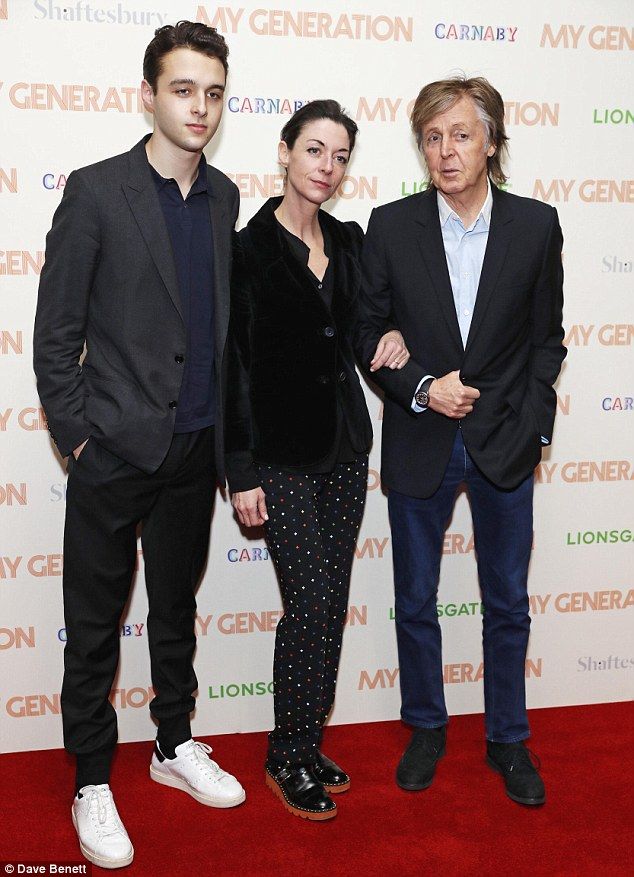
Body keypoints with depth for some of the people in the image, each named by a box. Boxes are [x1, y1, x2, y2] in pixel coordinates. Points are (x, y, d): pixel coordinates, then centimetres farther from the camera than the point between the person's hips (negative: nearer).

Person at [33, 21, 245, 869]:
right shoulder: (96, 191, -8)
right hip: (117, 450, -5)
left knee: (177, 609, 19)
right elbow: (56, 331, -7)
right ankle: (93, 784, 24)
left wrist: (223, 427, 10)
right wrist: (76, 433, -10)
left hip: (195, 449, 5)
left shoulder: (222, 196, 8)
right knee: (95, 626, 8)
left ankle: (174, 745, 37)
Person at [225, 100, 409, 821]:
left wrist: (389, 340, -2)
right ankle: (288, 759, 13)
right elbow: (233, 366, -9)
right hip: (280, 451, -6)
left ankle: (307, 747, 25)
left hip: (345, 444, 6)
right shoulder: (249, 248, -7)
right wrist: (242, 472, -12)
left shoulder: (349, 241, 9)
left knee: (331, 603, 9)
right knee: (312, 603, -7)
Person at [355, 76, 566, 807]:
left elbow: (546, 339, 4)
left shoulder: (536, 226, -3)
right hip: (419, 445, 0)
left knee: (508, 605, 12)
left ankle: (507, 739, 32)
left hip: (506, 445, 1)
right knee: (415, 603, 12)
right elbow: (367, 333, 1)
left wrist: (532, 428, -4)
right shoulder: (391, 227, -5)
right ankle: (426, 729, 34)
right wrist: (421, 386, -15)